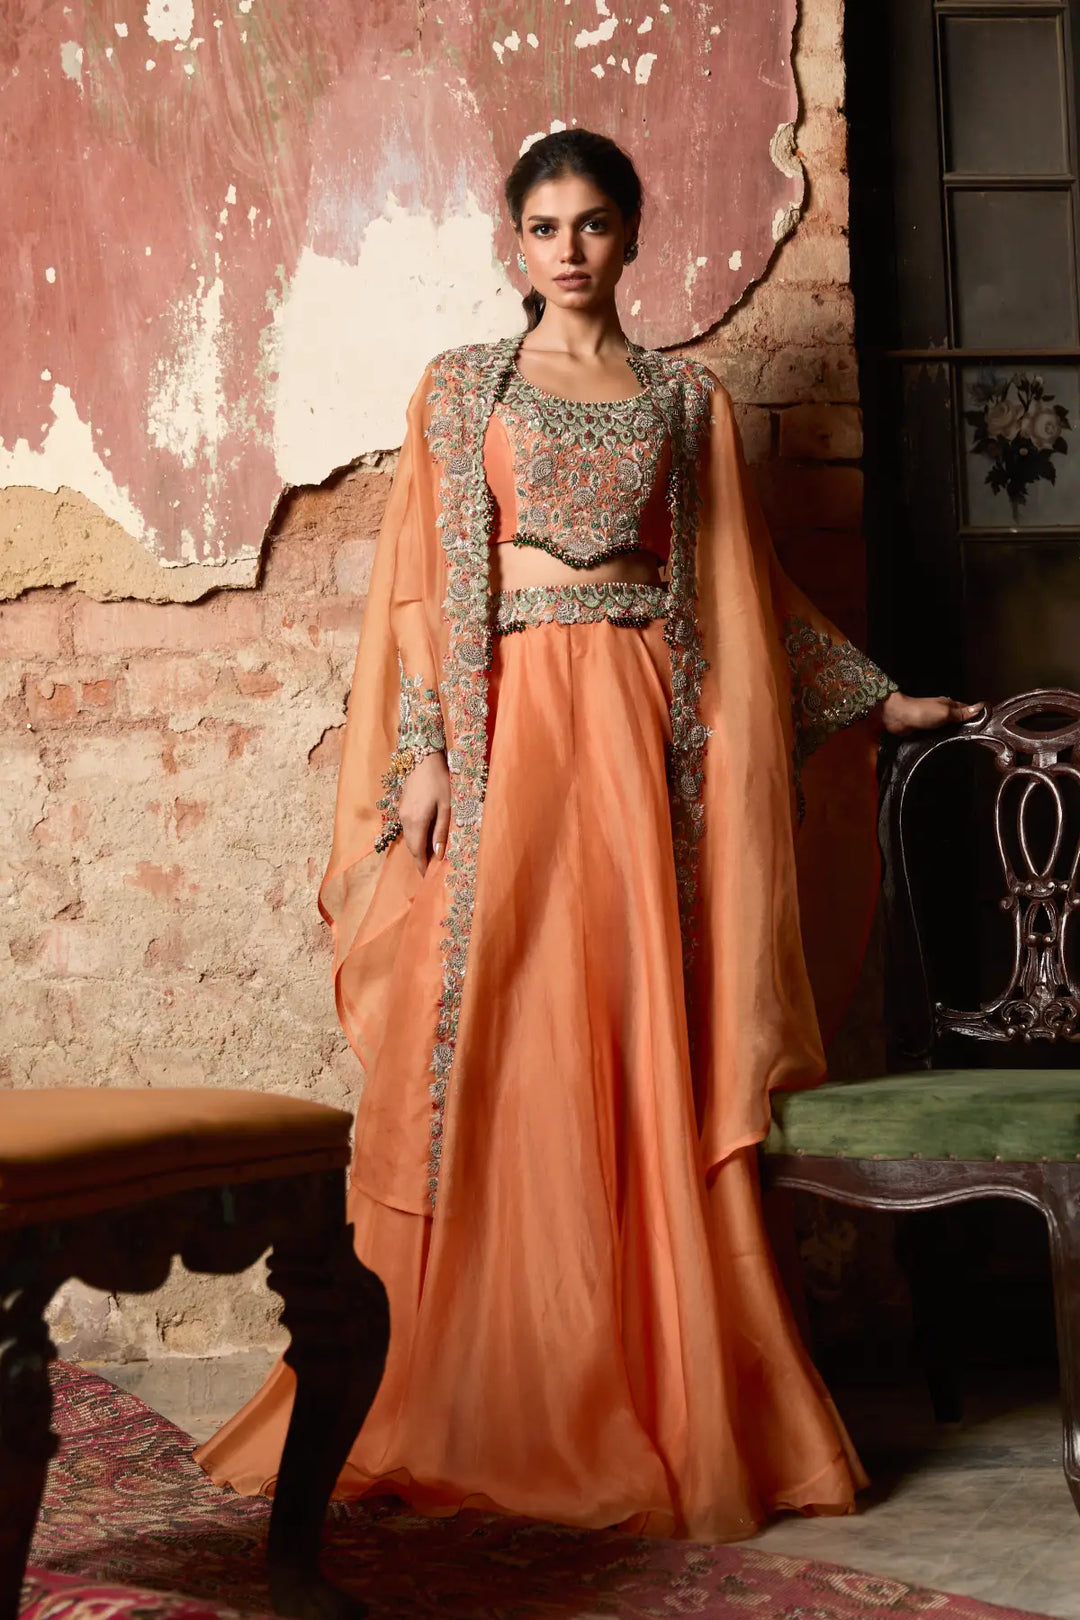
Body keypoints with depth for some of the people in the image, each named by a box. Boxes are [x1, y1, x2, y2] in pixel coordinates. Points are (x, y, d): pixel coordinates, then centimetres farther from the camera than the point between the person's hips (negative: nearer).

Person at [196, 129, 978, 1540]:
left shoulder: (687, 400, 14)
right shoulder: (462, 387, 11)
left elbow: (744, 589, 18)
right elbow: (424, 583, 4)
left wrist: (882, 698, 17)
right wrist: (423, 754, -6)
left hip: (643, 733, 1)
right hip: (504, 726, -1)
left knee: (650, 1056, -1)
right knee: (494, 1056, -4)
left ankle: (661, 1402, 6)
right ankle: (474, 1403, 4)